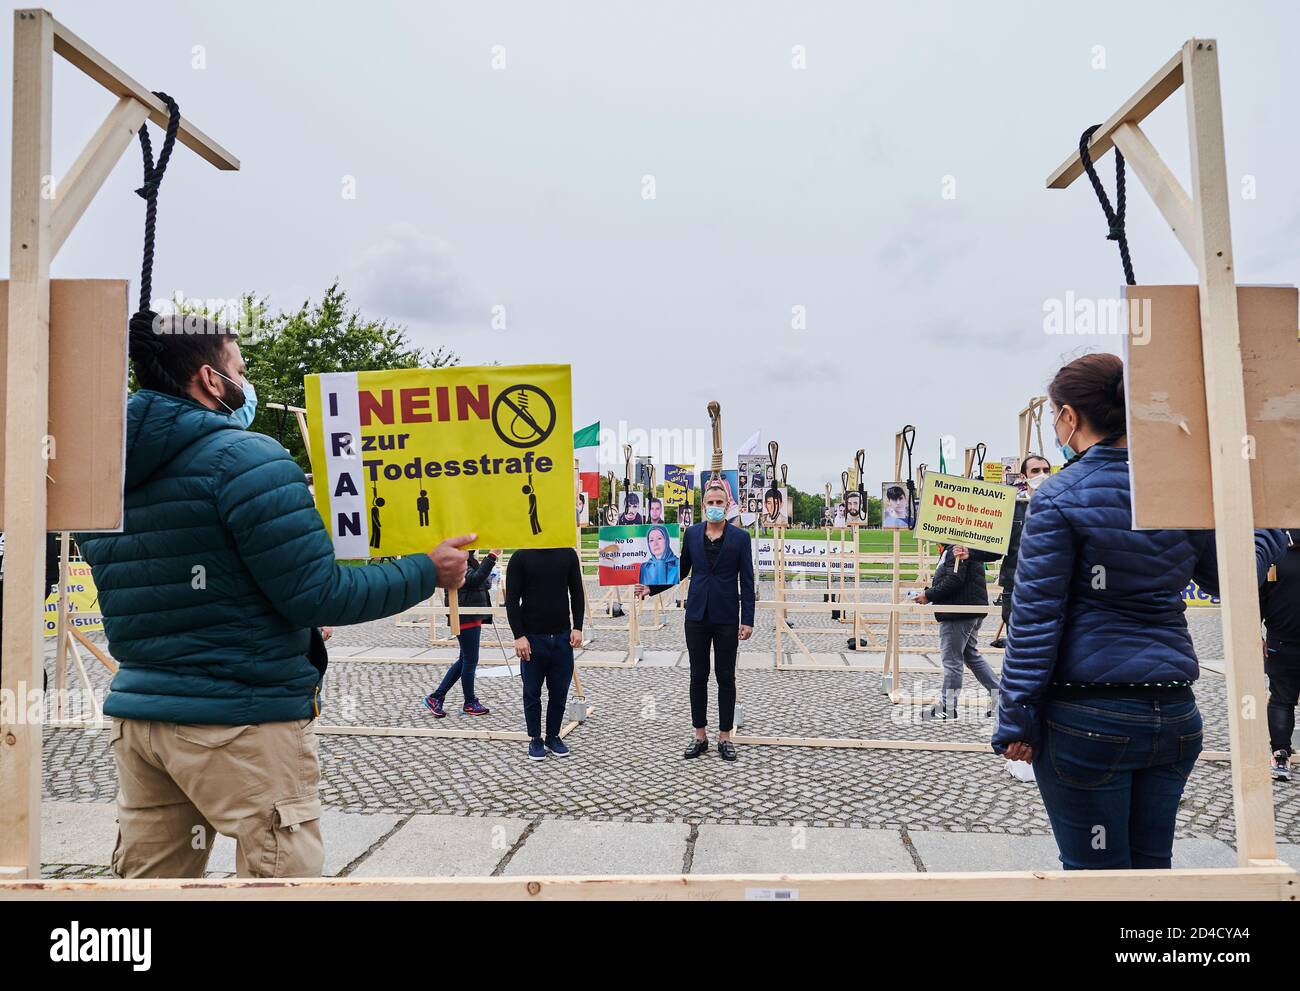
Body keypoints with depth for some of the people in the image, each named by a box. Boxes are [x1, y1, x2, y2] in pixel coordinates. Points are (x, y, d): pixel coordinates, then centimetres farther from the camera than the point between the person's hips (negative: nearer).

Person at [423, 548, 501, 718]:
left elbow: (480, 580, 21)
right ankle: (470, 703, 17)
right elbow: (475, 579, -29)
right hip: (466, 619, -10)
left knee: (465, 660, 15)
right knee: (470, 661, 2)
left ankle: (436, 697, 21)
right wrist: (492, 557, -34)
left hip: (474, 617, 10)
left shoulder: (469, 561, 14)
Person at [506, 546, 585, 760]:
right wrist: (518, 636, -12)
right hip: (532, 637, -2)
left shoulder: (568, 554, 3)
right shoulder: (520, 557, -5)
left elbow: (577, 593, 8)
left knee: (559, 691, 10)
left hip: (562, 636, 2)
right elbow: (512, 600, -6)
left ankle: (553, 736, 26)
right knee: (532, 692, 9)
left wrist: (577, 627, 0)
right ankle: (535, 739, 24)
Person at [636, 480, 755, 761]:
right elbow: (681, 571, 13)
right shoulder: (692, 534, 4)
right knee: (698, 675, 8)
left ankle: (725, 737, 17)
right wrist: (652, 588, 3)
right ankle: (700, 736, 18)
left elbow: (747, 582, -4)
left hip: (726, 616, -2)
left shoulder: (739, 537, -3)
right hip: (697, 614, 2)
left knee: (726, 676, 6)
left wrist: (748, 620, -9)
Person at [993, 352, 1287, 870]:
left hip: (1086, 716, -5)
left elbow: (1035, 618, -13)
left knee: (1096, 871, 7)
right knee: (1152, 866, 18)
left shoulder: (1060, 497, -12)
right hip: (1172, 712, 6)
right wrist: (1273, 528, 32)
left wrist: (1015, 720, -7)